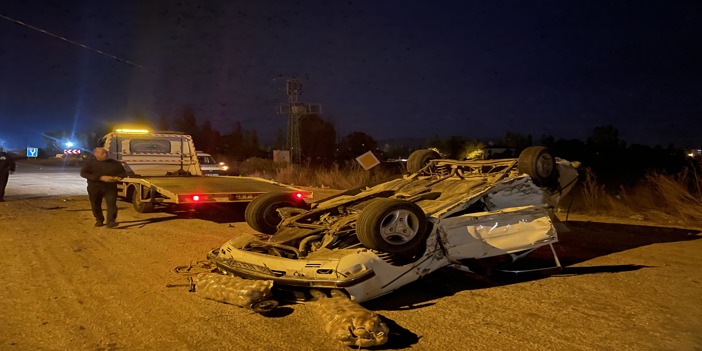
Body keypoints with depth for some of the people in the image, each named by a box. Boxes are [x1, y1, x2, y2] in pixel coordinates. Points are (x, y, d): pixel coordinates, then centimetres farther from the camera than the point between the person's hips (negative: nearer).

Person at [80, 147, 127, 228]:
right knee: (96, 205, 10)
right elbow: (83, 173, -11)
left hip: (110, 188, 0)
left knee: (111, 204, -12)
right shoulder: (90, 162, -2)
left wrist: (117, 177, -13)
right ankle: (99, 220, 28)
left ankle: (111, 221, -12)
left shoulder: (115, 163, 3)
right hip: (94, 188, 0)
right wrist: (100, 178, -20)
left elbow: (123, 173, 13)